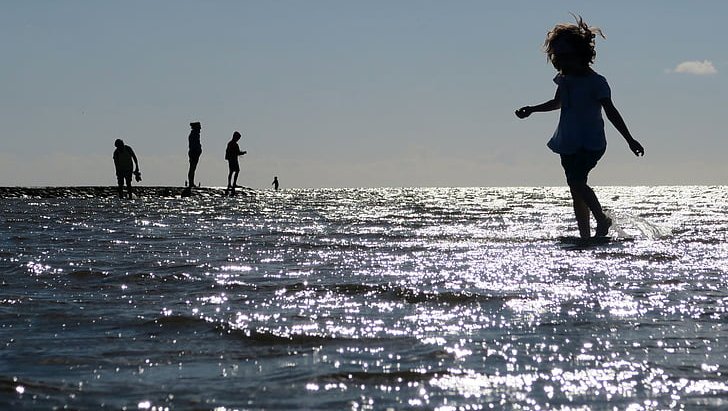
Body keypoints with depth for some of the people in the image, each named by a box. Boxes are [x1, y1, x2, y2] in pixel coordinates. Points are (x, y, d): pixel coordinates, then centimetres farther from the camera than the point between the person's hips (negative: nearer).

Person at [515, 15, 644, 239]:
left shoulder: (595, 82, -12)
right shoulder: (564, 78, 9)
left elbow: (611, 112, -13)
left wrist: (630, 140, -17)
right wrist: (531, 110, 25)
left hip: (591, 142, -7)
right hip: (568, 142, 7)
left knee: (576, 180, -25)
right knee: (576, 190, 5)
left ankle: (602, 219, -12)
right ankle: (585, 237, 8)